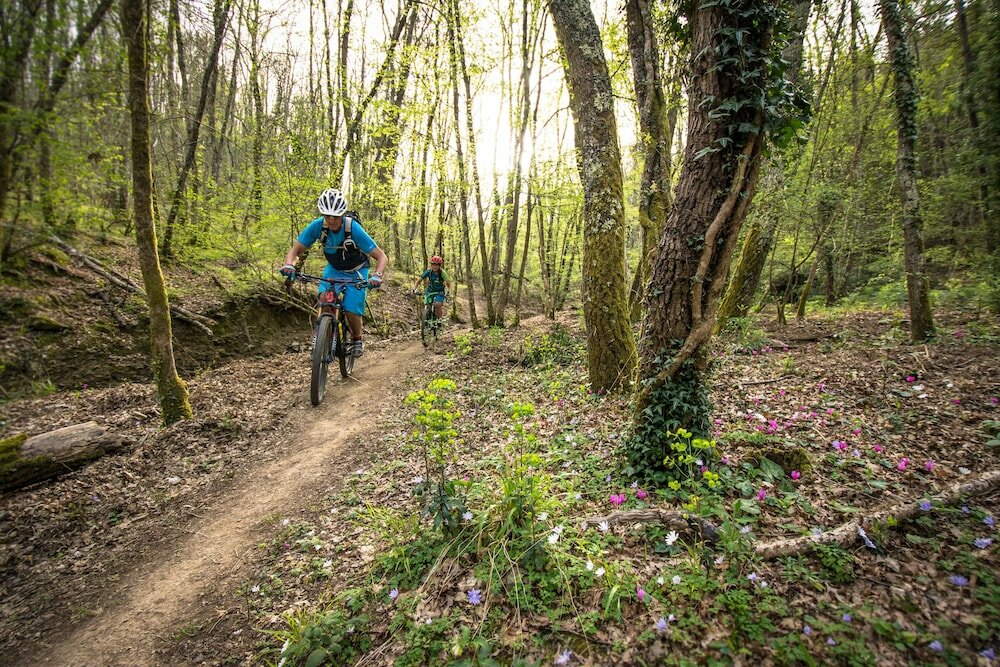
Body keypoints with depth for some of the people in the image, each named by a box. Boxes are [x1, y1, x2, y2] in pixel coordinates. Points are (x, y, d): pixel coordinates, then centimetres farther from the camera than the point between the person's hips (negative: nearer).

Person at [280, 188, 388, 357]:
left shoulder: (354, 229, -31)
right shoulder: (318, 226, -23)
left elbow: (382, 257, -32)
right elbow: (295, 249, -15)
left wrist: (377, 276, -51)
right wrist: (289, 265, -36)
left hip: (356, 271, -3)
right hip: (334, 268, 3)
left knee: (351, 311, -14)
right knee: (325, 299, -23)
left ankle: (358, 340, 16)